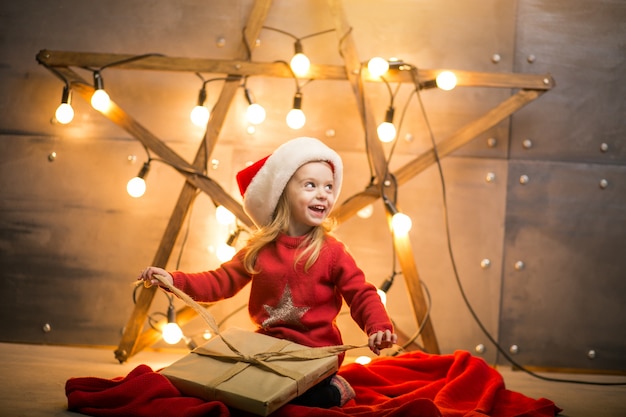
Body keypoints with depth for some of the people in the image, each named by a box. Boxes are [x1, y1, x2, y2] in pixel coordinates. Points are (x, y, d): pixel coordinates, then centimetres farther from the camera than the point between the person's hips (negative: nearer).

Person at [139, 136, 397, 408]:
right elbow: (222, 281, 6)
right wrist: (174, 280, -7)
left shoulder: (332, 251, -8)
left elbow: (362, 295, -10)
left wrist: (379, 328, -29)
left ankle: (334, 391, 7)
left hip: (314, 355, -5)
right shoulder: (260, 248, 3)